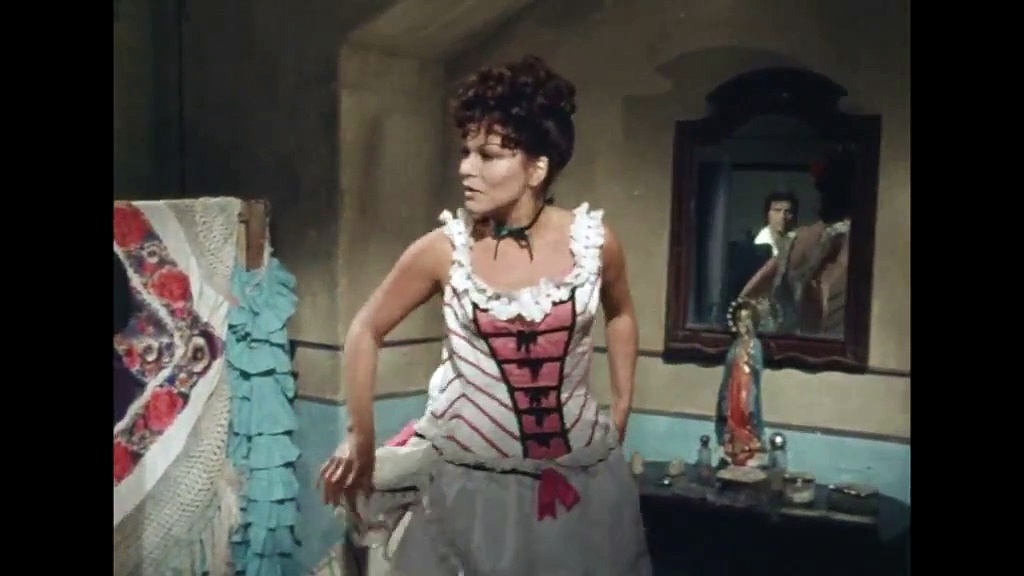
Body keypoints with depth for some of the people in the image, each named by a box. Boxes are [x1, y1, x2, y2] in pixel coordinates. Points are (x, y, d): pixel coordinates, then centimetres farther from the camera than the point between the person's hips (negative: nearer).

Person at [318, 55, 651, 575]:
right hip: (471, 483, -1)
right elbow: (366, 332, 2)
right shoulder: (443, 249, -11)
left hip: (579, 481, 2)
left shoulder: (595, 241, -8)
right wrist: (360, 439, 5)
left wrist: (621, 412, 14)